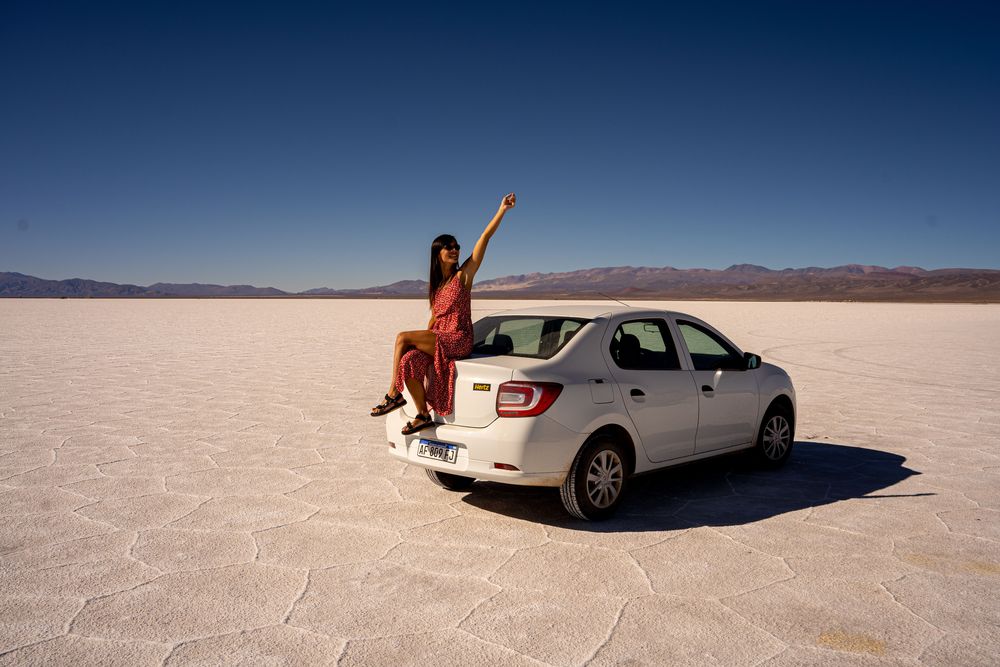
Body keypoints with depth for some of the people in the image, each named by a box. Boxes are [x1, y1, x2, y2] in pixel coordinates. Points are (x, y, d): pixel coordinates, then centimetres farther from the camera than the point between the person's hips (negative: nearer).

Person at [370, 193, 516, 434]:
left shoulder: (463, 275, -1)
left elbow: (485, 238, -9)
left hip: (458, 341, -6)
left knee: (403, 337, -18)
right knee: (408, 360, -23)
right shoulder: (436, 284, 16)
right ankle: (423, 415, -14)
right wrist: (423, 341, 9)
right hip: (437, 340, 6)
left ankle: (394, 394, -6)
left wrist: (502, 209, -14)